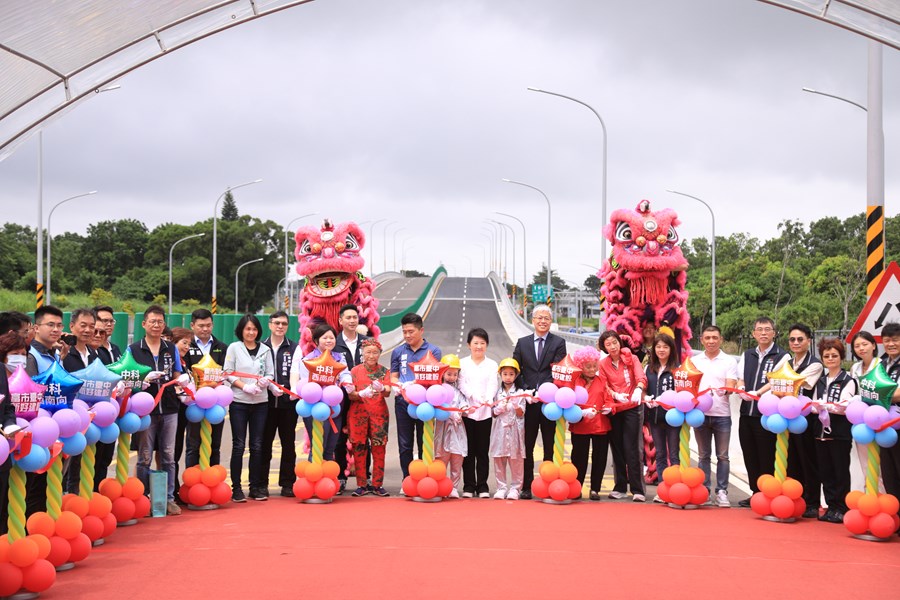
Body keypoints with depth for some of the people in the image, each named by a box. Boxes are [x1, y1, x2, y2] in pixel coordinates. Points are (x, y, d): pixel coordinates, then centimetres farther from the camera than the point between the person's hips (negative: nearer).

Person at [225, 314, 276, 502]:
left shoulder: (265, 350, 10)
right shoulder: (234, 348, 3)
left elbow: (270, 373, 9)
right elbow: (228, 373, -2)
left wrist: (265, 381, -13)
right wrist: (245, 387, -15)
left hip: (260, 402, 2)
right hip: (239, 402, -2)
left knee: (257, 445, 6)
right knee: (238, 445, -2)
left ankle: (256, 487, 12)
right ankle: (236, 488, 3)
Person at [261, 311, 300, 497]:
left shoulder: (294, 348, 6)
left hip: (288, 403, 0)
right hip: (266, 402, 0)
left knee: (288, 444, 5)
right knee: (264, 443, 5)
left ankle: (288, 484, 11)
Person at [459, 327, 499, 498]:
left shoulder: (492, 364, 9)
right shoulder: (462, 363, 8)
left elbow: (493, 385, -3)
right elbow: (462, 385, -4)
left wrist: (488, 399, -24)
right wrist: (477, 397, -20)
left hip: (485, 412, 0)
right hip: (467, 412, 0)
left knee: (483, 451, 4)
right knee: (469, 451, 3)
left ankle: (482, 486, 9)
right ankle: (468, 486, 9)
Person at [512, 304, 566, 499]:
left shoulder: (558, 343, 4)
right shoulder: (522, 343, 11)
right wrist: (525, 391, -6)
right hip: (528, 401, 2)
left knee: (549, 447, 3)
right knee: (527, 446, 4)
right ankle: (526, 486, 9)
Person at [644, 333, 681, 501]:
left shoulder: (676, 369, -6)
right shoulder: (649, 369, 11)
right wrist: (646, 398, -5)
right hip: (654, 416, 6)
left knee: (674, 454, -1)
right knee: (660, 455, 11)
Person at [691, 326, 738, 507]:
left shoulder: (729, 361, 3)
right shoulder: (694, 361, 10)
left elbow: (731, 386, -5)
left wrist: (724, 390, -27)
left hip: (722, 415, -2)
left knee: (723, 456, 1)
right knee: (704, 455, 8)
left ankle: (721, 492, 6)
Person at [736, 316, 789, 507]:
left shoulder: (781, 356, -1)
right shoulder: (747, 355, 17)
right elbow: (740, 379, 13)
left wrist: (757, 393, -24)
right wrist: (741, 388, -9)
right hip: (747, 412, 6)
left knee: (767, 457, -1)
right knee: (749, 456, 10)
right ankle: (756, 493, 21)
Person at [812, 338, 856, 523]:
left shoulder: (848, 381, -3)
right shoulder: (821, 381, 16)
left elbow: (845, 407, -13)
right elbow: (814, 405, 12)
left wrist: (823, 405, -24)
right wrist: (816, 407, -10)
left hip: (840, 433, -6)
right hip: (821, 430, 6)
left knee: (841, 472, 0)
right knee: (825, 471, 8)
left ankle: (841, 508, 6)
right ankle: (831, 506, 15)